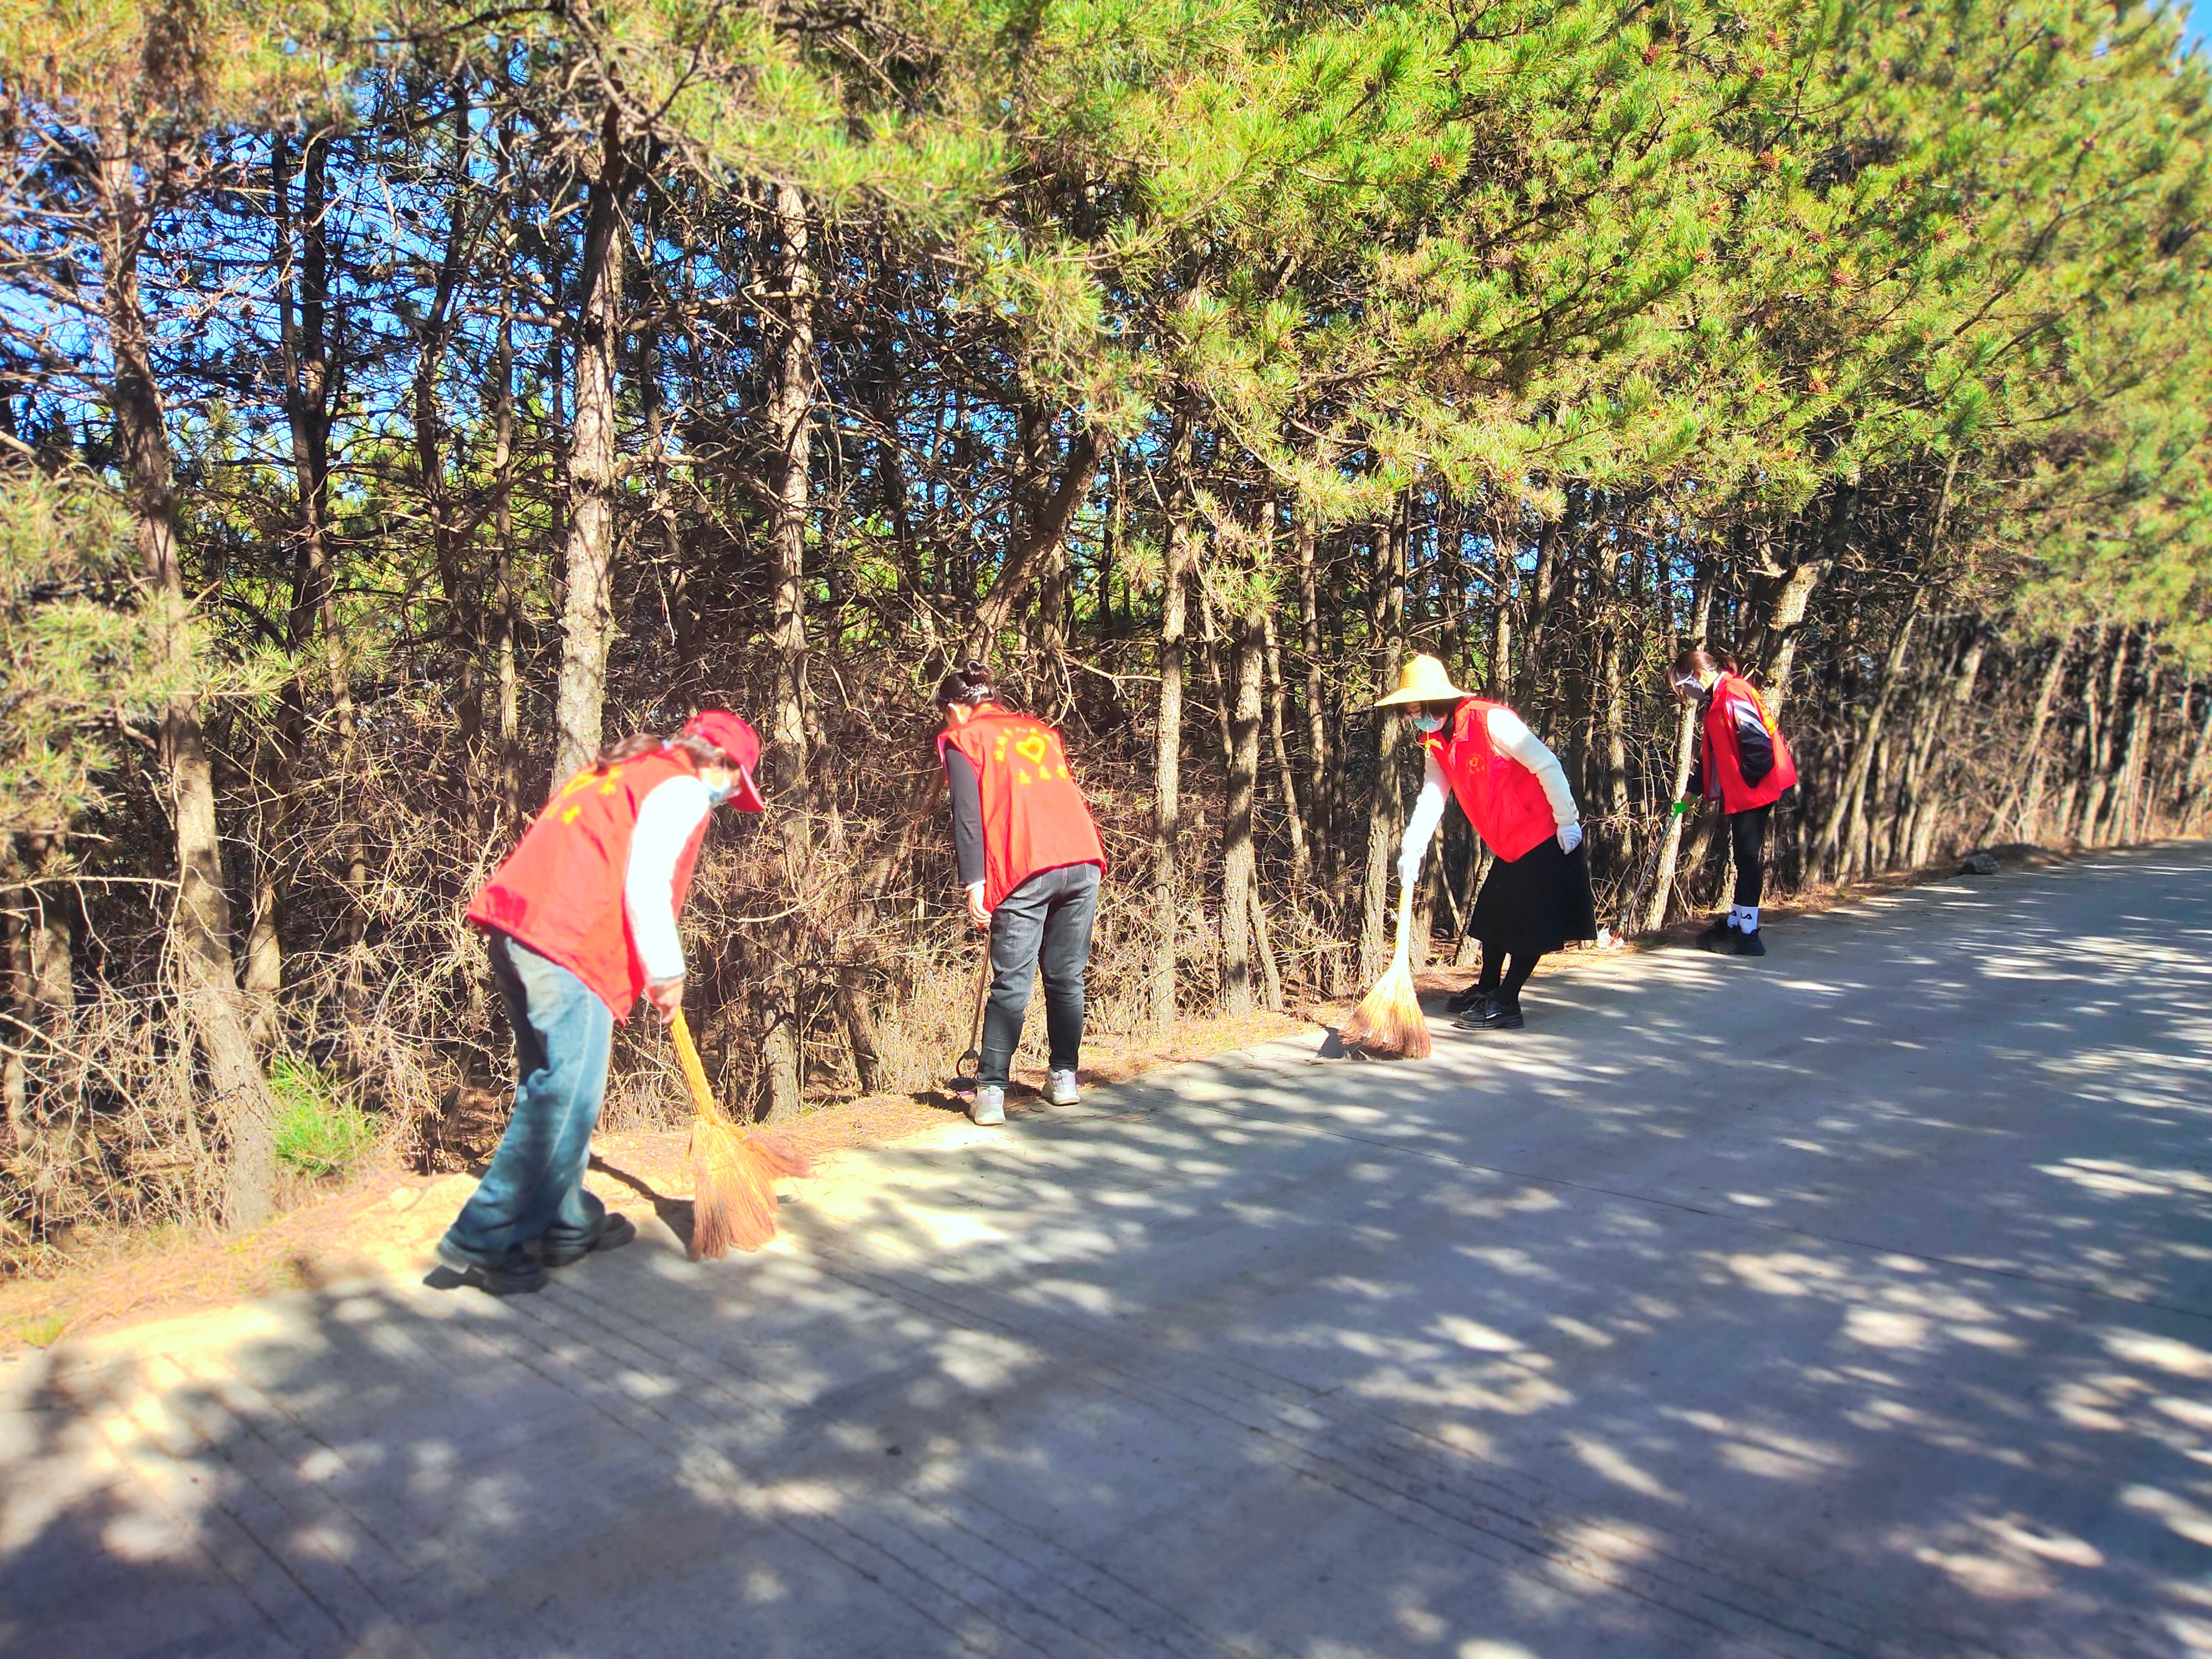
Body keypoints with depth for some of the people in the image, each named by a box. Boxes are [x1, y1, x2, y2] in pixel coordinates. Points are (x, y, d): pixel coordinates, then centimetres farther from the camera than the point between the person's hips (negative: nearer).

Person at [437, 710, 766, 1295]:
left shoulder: (623, 770, 28)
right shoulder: (682, 787, 0)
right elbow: (646, 888, -13)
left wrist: (650, 973, 25)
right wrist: (666, 973, -3)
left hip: (517, 930, 10)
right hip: (569, 946, -10)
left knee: (554, 1088, 16)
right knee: (564, 1097, -4)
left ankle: (568, 1224, 25)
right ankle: (484, 1240, -1)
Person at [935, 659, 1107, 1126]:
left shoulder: (961, 737, 9)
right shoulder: (1040, 729, 26)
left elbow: (967, 812, -3)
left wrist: (973, 882, -7)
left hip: (1026, 869, -5)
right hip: (1083, 860, 5)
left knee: (1011, 984, -1)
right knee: (1067, 978, 13)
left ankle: (991, 1091, -1)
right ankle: (1065, 1079, 19)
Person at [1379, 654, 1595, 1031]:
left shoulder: (1492, 721, -24)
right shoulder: (1436, 743, 2)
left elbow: (1547, 766, -23)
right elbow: (1431, 797, 1)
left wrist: (1567, 821, -19)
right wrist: (1412, 849, -9)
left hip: (1545, 836, -9)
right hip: (1507, 844, 9)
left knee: (1530, 925, -5)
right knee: (1493, 916, 17)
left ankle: (1505, 1005, 0)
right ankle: (1487, 991, 31)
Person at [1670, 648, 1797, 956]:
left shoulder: (1733, 695, -17)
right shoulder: (1718, 700, 15)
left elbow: (1758, 743, -22)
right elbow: (1710, 756, 20)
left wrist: (1747, 781, -13)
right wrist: (1693, 792, 17)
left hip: (1753, 791, -10)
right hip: (1739, 793, 10)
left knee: (1748, 857, -5)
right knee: (1744, 857, 15)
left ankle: (1747, 935, 0)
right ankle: (1735, 924, 24)